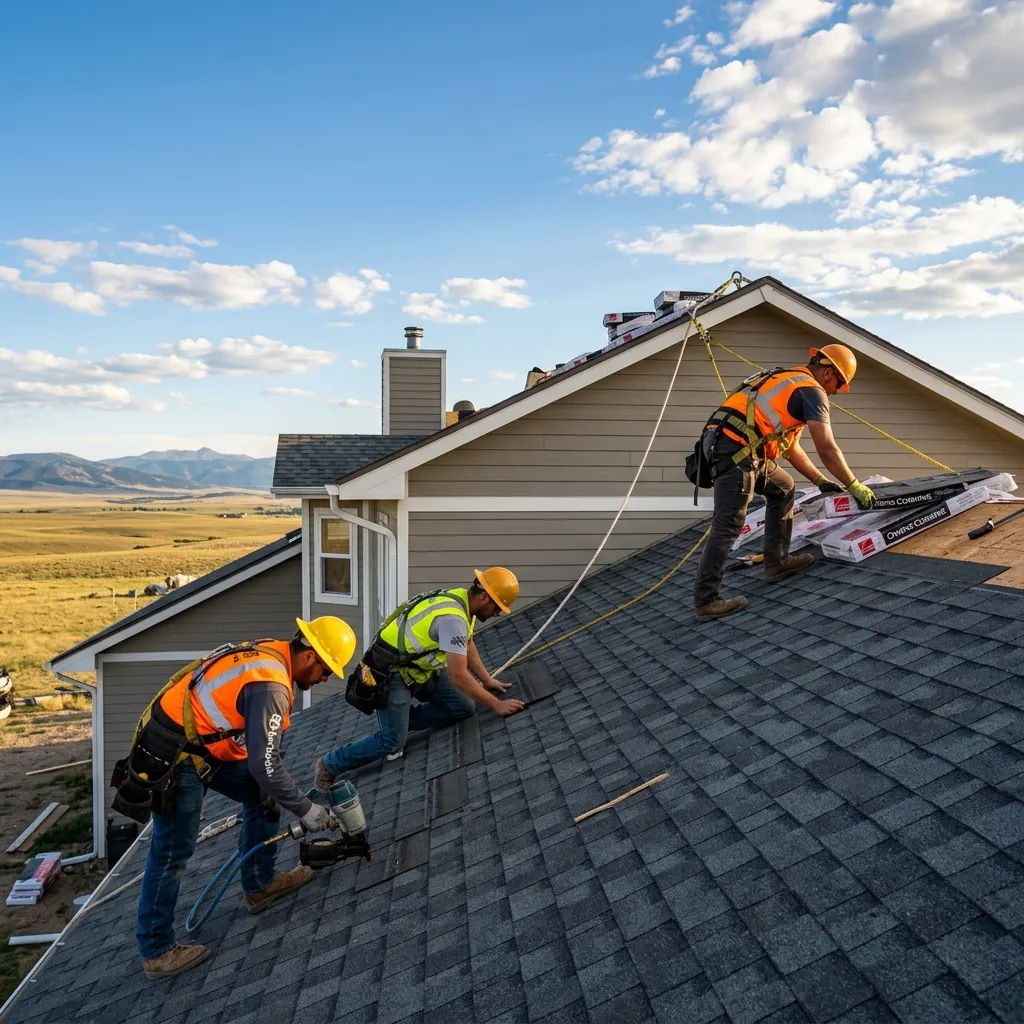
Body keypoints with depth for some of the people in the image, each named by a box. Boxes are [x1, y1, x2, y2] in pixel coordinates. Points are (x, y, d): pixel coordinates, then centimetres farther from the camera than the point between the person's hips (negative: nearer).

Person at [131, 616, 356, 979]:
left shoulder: (269, 652, 2)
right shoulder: (270, 686, -27)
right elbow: (264, 764, -25)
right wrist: (305, 809, -13)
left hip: (202, 742, 10)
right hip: (174, 756, -10)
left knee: (262, 794, 13)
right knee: (173, 852, 1)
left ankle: (258, 886, 25)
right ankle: (156, 951, 16)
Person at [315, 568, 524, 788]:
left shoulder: (463, 599, -2)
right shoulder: (453, 617, -31)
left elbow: (468, 645, 16)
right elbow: (458, 676, -32)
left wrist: (487, 680, 14)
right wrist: (496, 705, -25)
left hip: (420, 666, 9)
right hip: (392, 671, -9)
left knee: (463, 708, -1)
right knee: (393, 741, -14)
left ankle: (397, 721, 12)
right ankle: (328, 765, 7)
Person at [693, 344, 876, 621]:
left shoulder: (790, 383, 29)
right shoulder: (812, 390, 0)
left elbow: (791, 448, 30)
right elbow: (826, 448, -6)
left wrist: (821, 481, 29)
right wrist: (854, 486, 3)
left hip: (728, 446, 10)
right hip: (735, 449, -10)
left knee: (784, 489, 24)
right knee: (727, 526, -10)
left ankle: (776, 563, 24)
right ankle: (705, 600, -8)